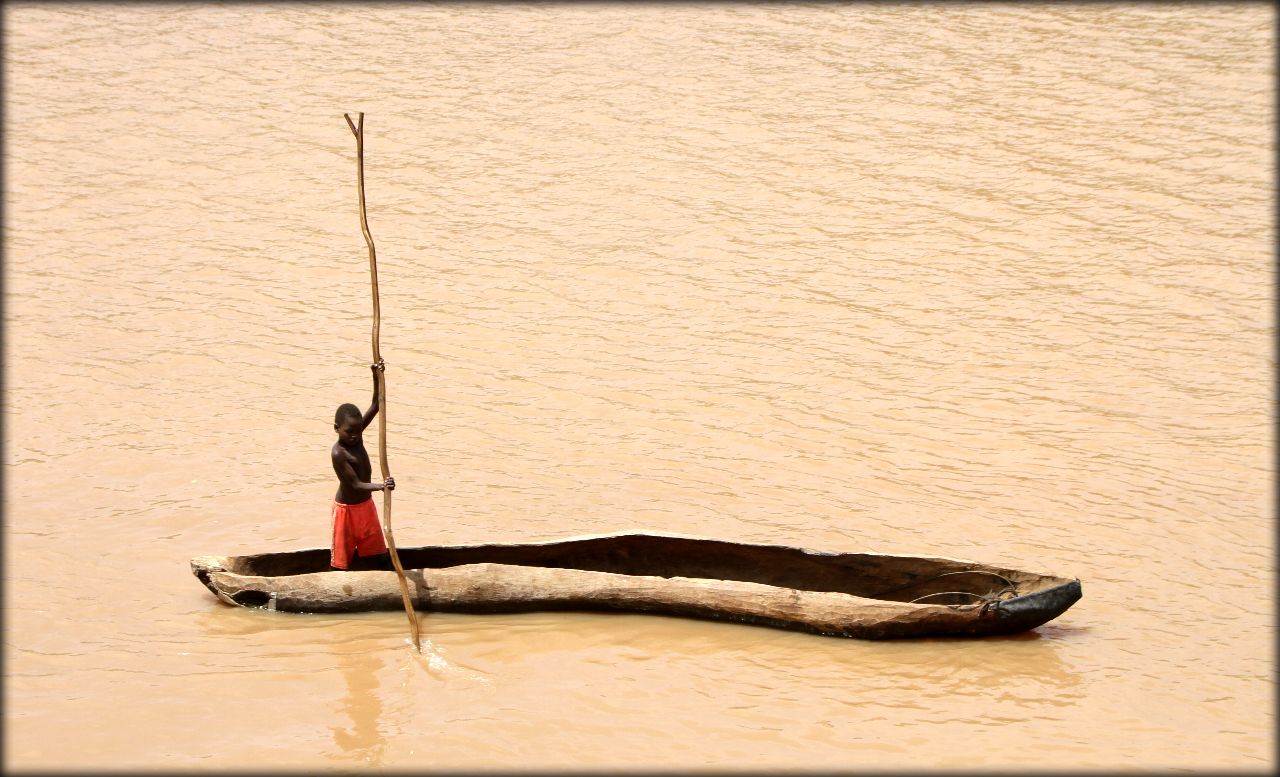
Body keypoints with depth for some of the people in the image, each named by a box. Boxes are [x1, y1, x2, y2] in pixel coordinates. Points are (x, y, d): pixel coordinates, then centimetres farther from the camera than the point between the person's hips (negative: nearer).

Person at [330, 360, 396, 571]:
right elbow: (356, 484, -28)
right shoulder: (338, 453, -25)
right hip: (347, 509, -7)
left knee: (380, 554, 12)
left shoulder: (356, 436, -5)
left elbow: (376, 406, -6)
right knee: (342, 558, 4)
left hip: (366, 505, 7)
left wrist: (377, 377, -19)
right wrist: (381, 486, -45)